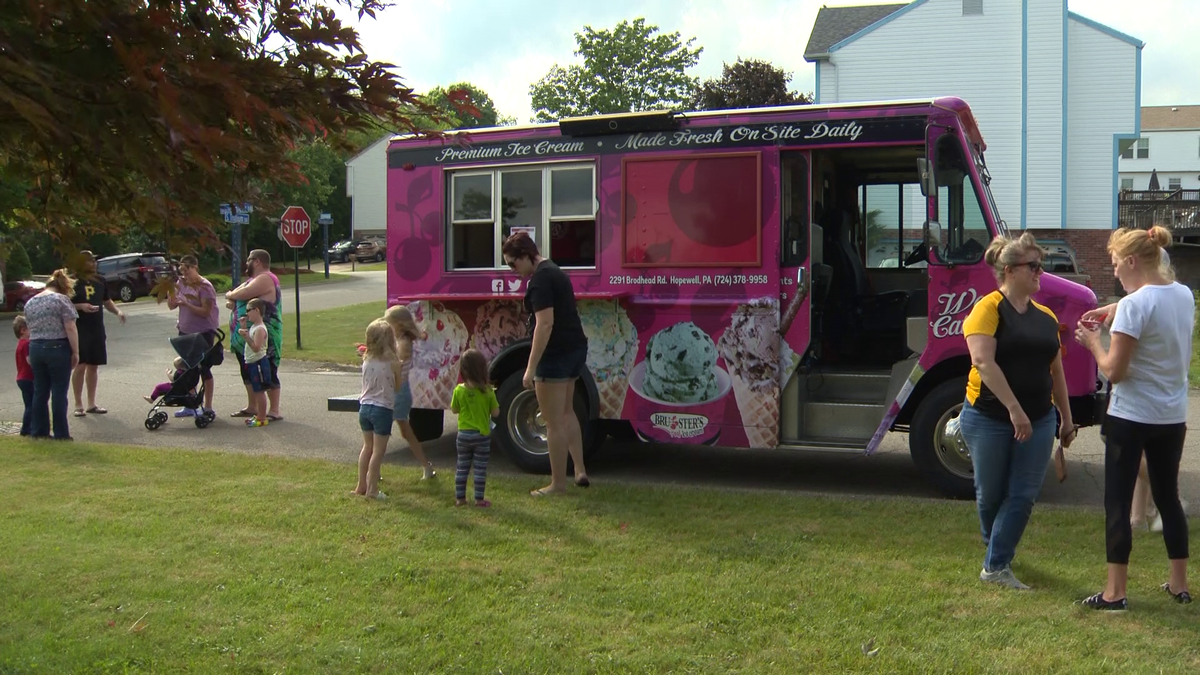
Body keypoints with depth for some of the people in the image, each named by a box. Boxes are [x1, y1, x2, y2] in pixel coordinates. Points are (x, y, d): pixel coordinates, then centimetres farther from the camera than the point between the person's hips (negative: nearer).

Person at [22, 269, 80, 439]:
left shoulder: (30, 302, 12)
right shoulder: (61, 299, -8)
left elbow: (30, 328, 16)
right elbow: (70, 328, -13)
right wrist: (75, 352, -9)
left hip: (35, 349, 6)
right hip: (58, 349, -6)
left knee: (40, 392, 12)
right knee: (59, 392, 0)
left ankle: (38, 431, 16)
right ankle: (61, 434, 3)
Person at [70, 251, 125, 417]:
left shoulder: (100, 281, 11)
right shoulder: (74, 282, -6)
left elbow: (106, 301, 22)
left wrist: (117, 311, 6)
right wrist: (80, 306, -22)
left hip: (97, 329, 6)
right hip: (80, 330, -6)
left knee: (94, 366, 10)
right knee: (80, 366, -6)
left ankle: (91, 404, 17)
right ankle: (78, 405, 2)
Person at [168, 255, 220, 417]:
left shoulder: (204, 286, -14)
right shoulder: (181, 283, 6)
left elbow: (206, 311, -20)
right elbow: (172, 305, 6)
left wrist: (186, 304, -29)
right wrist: (170, 290, -10)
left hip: (204, 333, -7)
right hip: (185, 331, 7)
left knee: (203, 368, -1)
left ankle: (208, 407, 7)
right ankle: (190, 405, 21)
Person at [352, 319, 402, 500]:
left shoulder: (366, 360, 0)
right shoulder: (393, 362, -13)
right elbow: (398, 386, -2)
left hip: (365, 406, 6)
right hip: (382, 409, -5)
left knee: (367, 446, 19)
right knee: (378, 450, 3)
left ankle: (361, 486, 25)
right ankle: (372, 489, 5)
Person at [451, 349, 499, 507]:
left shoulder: (459, 391, -9)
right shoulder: (488, 391, -13)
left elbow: (454, 410, 4)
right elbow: (495, 412, -6)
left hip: (464, 434, 2)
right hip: (482, 435, -2)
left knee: (462, 468, 14)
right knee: (480, 469, 7)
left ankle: (460, 498, 19)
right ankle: (479, 499, 10)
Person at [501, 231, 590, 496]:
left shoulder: (540, 279, -17)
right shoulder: (554, 271, 14)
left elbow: (545, 324, -24)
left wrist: (531, 368, -24)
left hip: (556, 354, -11)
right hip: (576, 348, 11)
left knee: (554, 422, 0)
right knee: (566, 412, 23)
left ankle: (558, 484, 8)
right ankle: (580, 471, 26)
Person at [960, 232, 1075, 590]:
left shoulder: (1046, 316, 10)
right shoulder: (989, 309, -9)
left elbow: (1055, 371, 18)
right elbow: (983, 362, -21)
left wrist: (1066, 418, 18)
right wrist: (1014, 408, -26)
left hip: (1037, 420, 5)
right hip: (989, 418, -5)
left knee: (1023, 496, 0)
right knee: (990, 493, 10)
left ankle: (996, 566, 7)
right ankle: (996, 547, 36)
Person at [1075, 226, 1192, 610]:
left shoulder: (1134, 304, -19)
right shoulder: (1185, 296, 4)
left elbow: (1113, 371, -19)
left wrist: (1093, 342, -3)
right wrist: (1116, 312, 15)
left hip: (1131, 417, -7)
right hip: (1173, 418, 7)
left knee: (1118, 503, 1)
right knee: (1168, 497, 18)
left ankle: (1115, 593, 5)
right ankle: (1179, 584, 28)